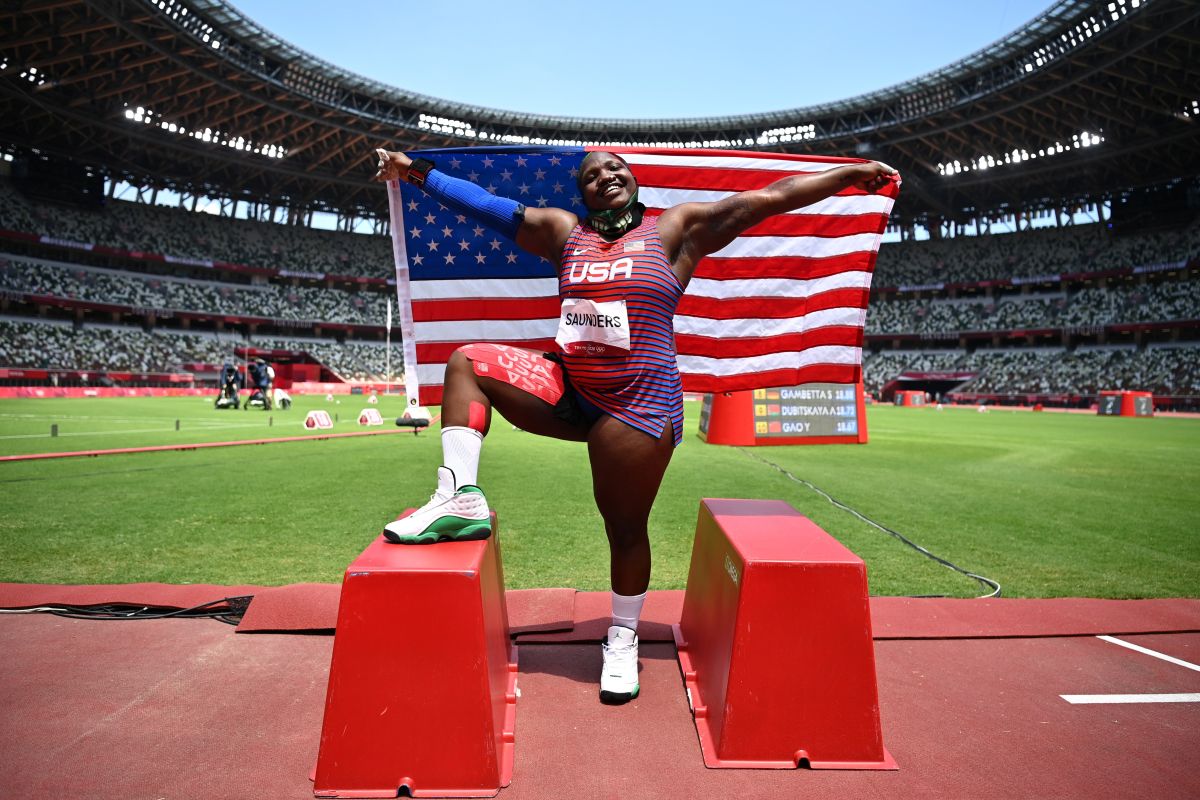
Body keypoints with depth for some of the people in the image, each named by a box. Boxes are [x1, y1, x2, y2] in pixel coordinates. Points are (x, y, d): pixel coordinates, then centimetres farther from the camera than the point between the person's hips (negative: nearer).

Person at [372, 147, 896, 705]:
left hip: (637, 403, -4)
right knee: (467, 363, -3)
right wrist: (416, 172, 14)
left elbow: (769, 198, 3)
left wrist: (852, 173, 4)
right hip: (565, 390, 5)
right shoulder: (565, 231, 13)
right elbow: (486, 205, 14)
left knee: (625, 528, 4)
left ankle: (622, 640, 28)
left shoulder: (675, 229, 3)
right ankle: (461, 499, -9)